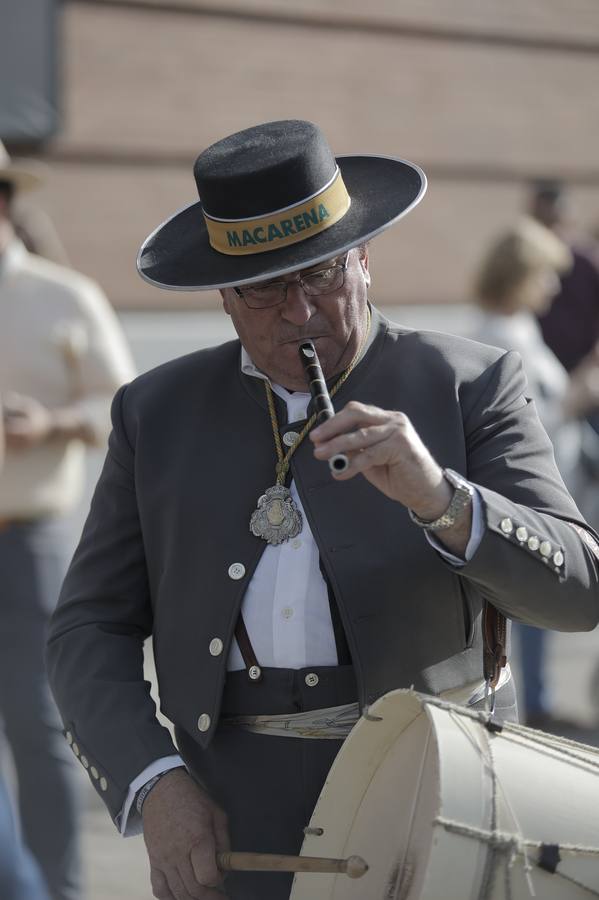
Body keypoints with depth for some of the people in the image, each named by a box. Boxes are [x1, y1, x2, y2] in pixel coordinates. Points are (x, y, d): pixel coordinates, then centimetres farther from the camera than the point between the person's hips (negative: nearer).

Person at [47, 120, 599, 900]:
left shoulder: (468, 389, -1)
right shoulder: (160, 413, 7)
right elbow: (91, 633, 6)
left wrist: (437, 495, -28)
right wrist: (154, 785, -11)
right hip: (236, 826, 2)